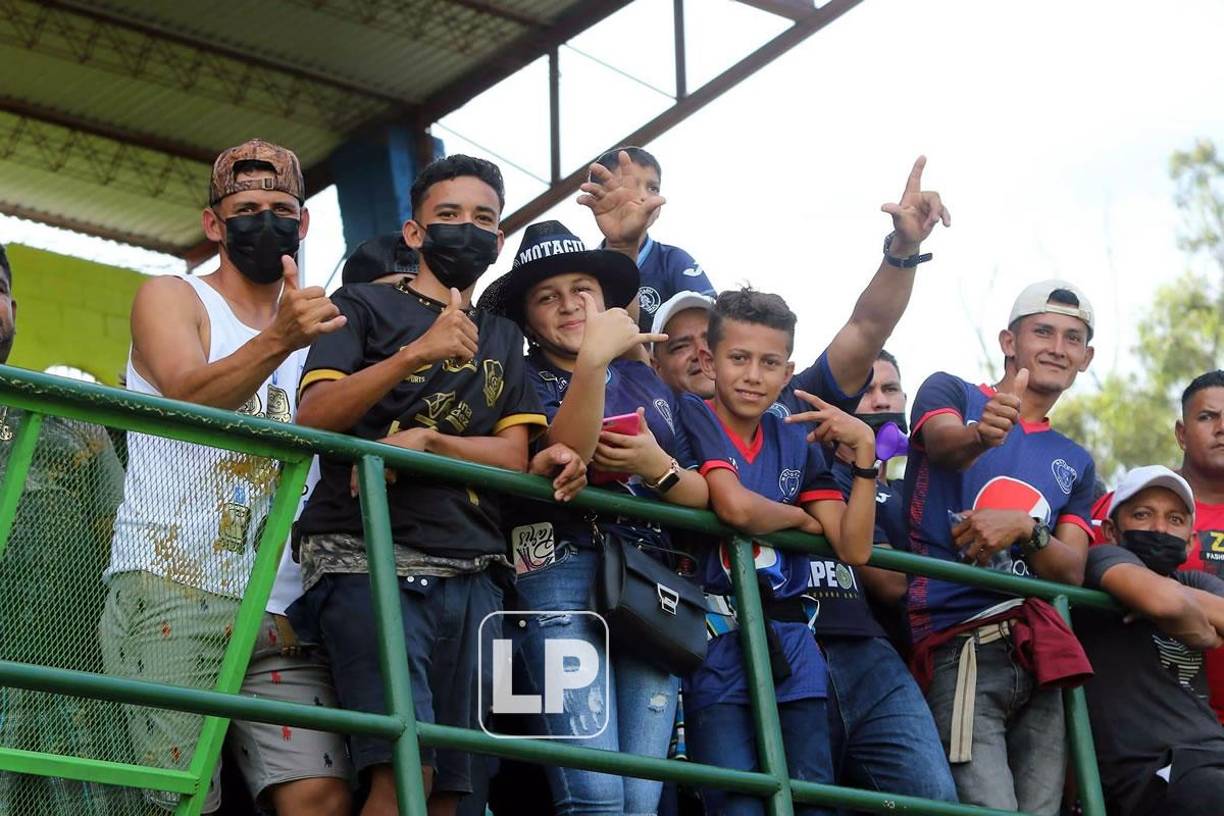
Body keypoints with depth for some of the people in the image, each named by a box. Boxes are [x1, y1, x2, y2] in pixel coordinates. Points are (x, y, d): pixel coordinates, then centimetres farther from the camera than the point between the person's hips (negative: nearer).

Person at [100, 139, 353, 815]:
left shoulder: (320, 327, 23)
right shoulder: (169, 298, 9)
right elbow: (189, 394, -12)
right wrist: (278, 342, -31)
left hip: (282, 608, 4)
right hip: (172, 588, -4)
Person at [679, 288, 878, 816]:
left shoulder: (797, 441, 14)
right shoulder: (690, 416, -2)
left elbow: (854, 549, 5)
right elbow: (737, 506, -18)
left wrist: (865, 452, -3)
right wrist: (803, 518, 1)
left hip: (790, 643, 5)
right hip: (716, 644, -5)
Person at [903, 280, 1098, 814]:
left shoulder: (1076, 464, 23)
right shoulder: (951, 394, 9)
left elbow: (1072, 570, 10)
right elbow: (943, 441, -15)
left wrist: (1024, 530, -12)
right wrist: (982, 434, -40)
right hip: (961, 652, -5)